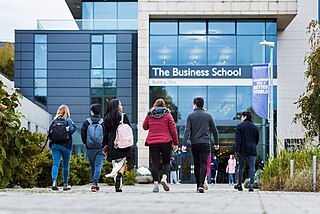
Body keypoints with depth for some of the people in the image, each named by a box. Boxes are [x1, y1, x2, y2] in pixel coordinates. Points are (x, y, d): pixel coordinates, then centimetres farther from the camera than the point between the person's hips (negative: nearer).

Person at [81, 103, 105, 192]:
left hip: (90, 148, 2)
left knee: (92, 167, 14)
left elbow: (83, 135, 0)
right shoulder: (103, 122, -4)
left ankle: (95, 184, 21)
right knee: (98, 166, -3)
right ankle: (95, 184, -16)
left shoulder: (87, 122, -1)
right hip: (100, 148, -2)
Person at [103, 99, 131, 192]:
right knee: (123, 163, 2)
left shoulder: (107, 118, 6)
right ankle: (120, 173, -29)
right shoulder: (123, 116, -2)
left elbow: (106, 133, 7)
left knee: (115, 163, 7)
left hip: (112, 143, 3)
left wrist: (105, 145, 11)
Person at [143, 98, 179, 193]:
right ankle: (164, 178, -12)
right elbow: (173, 129, 1)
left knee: (155, 164, 3)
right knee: (166, 162, 11)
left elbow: (144, 127, 18)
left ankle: (155, 184, -3)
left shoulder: (149, 115, 6)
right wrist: (175, 143, 6)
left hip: (152, 142, 1)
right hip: (165, 142, -1)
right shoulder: (167, 115, 1)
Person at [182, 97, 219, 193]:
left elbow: (187, 130, -6)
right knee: (203, 164, -5)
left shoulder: (190, 116, 2)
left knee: (196, 165, 11)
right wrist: (216, 143, 19)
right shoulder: (208, 116, 6)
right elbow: (214, 130, 9)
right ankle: (201, 185, -20)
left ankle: (198, 186, 15)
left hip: (194, 144, 0)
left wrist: (184, 144, -9)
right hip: (205, 144, 0)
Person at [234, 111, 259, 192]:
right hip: (252, 150, 2)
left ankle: (239, 184, 14)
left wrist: (237, 150, -11)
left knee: (241, 167, 9)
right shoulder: (255, 127, 11)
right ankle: (251, 184, -15)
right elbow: (257, 139, 15)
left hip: (242, 150, -2)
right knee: (252, 167, -3)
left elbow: (238, 139, -9)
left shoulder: (240, 126, -2)